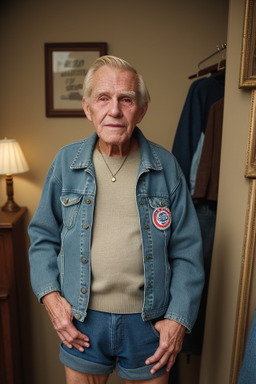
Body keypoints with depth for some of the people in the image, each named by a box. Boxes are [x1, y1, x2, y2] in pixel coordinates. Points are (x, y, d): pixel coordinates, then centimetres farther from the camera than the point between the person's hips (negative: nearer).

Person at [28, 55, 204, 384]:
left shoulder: (166, 167, -7)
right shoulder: (66, 161, -4)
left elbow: (186, 252, -4)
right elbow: (43, 236, 4)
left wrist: (179, 318, -7)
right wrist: (50, 295, -6)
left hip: (148, 320, 0)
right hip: (80, 321, 1)